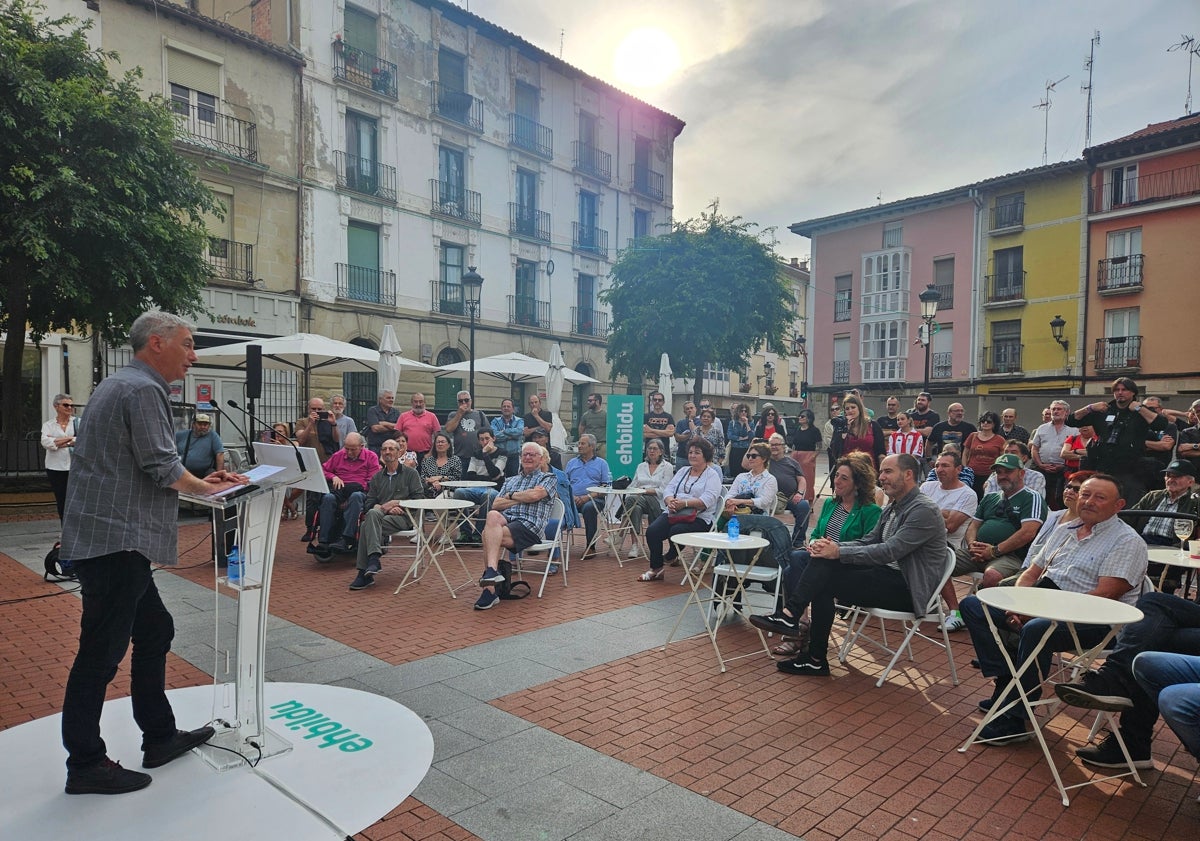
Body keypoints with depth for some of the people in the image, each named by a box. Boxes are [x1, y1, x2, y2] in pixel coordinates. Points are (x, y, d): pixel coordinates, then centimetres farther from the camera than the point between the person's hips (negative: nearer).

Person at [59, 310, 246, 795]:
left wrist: (200, 481, 16)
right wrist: (206, 489, -1)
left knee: (154, 630, 17)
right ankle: (85, 764, 12)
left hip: (114, 539, 11)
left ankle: (160, 737, 27)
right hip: (115, 541, -11)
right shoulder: (143, 390, -14)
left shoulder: (120, 385, 19)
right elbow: (162, 467, -19)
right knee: (102, 650, -1)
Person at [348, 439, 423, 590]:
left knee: (367, 525, -29)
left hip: (404, 517, -3)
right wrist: (386, 508, -8)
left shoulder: (410, 473, 10)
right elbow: (369, 504, 10)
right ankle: (374, 559, -40)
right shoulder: (377, 477, 21)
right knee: (372, 514, -33)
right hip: (382, 514, 4)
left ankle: (364, 572, -32)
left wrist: (396, 503, -8)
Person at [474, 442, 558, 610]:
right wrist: (522, 499, 5)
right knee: (493, 516, -34)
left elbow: (535, 495, -7)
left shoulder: (548, 478, 15)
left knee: (489, 534, -30)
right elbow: (496, 504, 15)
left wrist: (511, 495, 8)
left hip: (530, 524, -4)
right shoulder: (510, 480, 31)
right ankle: (492, 571, -42)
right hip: (505, 519, 4)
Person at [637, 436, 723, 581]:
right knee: (652, 531, -20)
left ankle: (671, 556, 1)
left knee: (676, 531, -33)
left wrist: (685, 503, -25)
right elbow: (669, 489, 12)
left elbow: (707, 500, -14)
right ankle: (655, 569, -6)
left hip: (699, 518, -5)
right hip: (673, 513, 5)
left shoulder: (712, 475, 2)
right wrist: (670, 501, -13)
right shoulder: (682, 472, 22)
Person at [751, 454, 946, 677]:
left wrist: (839, 552, -23)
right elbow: (868, 542, 11)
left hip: (907, 589, -8)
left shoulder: (924, 510, -14)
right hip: (888, 577, 8)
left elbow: (889, 551, -24)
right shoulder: (894, 508, 15)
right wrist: (833, 547, -9)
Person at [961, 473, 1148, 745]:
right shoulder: (1064, 530, 18)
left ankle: (1014, 720, -26)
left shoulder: (1127, 541, -4)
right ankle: (1006, 683, -14)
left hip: (1093, 621, -8)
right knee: (973, 605, -7)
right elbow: (1031, 573, 18)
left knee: (1036, 629, -38)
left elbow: (1104, 595, -17)